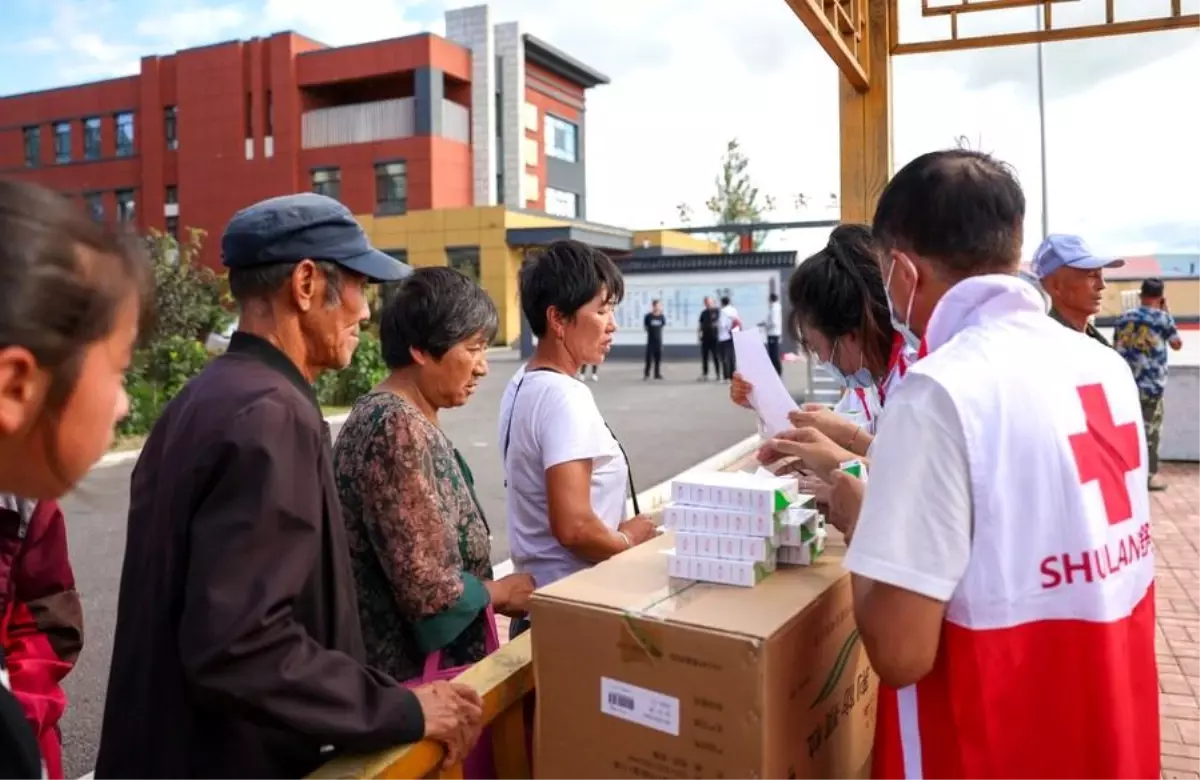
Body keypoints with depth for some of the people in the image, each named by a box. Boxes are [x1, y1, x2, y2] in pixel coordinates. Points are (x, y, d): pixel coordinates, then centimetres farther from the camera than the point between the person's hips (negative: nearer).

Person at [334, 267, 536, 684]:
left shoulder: (396, 416, 6)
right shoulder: (399, 428, -23)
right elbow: (429, 591, -26)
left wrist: (490, 590, 2)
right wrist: (501, 592, -10)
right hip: (414, 670, -9)